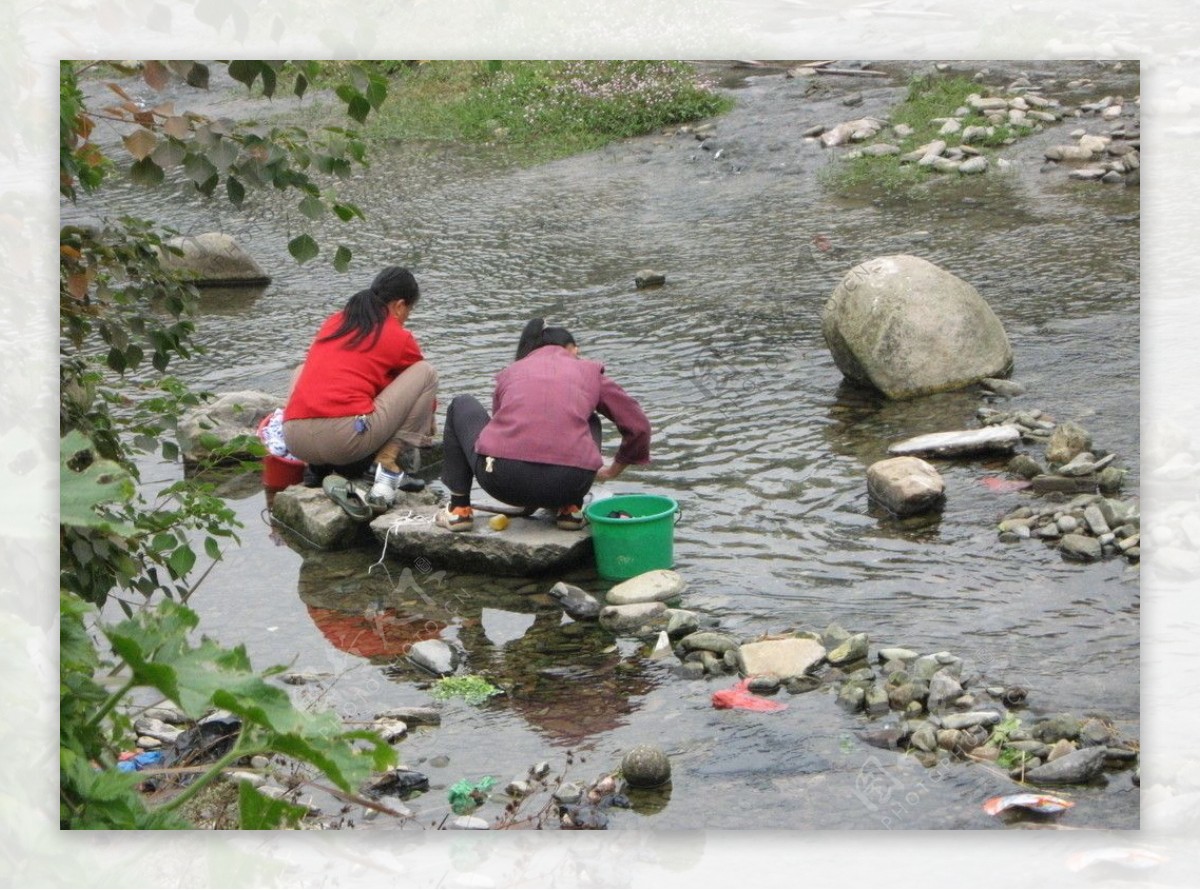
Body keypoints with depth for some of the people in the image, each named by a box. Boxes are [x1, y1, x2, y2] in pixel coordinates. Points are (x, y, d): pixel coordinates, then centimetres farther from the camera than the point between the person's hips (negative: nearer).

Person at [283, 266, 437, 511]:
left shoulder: (333, 322, 23)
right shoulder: (399, 338, 10)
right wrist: (428, 421, 51)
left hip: (295, 442, 6)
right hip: (346, 440, -5)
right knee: (427, 372, 10)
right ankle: (387, 465, 0)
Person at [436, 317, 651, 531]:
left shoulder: (510, 371, 24)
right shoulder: (589, 371, 21)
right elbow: (638, 426, 23)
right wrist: (613, 471, 41)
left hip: (504, 482, 0)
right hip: (571, 482, 0)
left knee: (461, 406, 30)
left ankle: (459, 509, 23)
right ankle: (571, 509, 20)